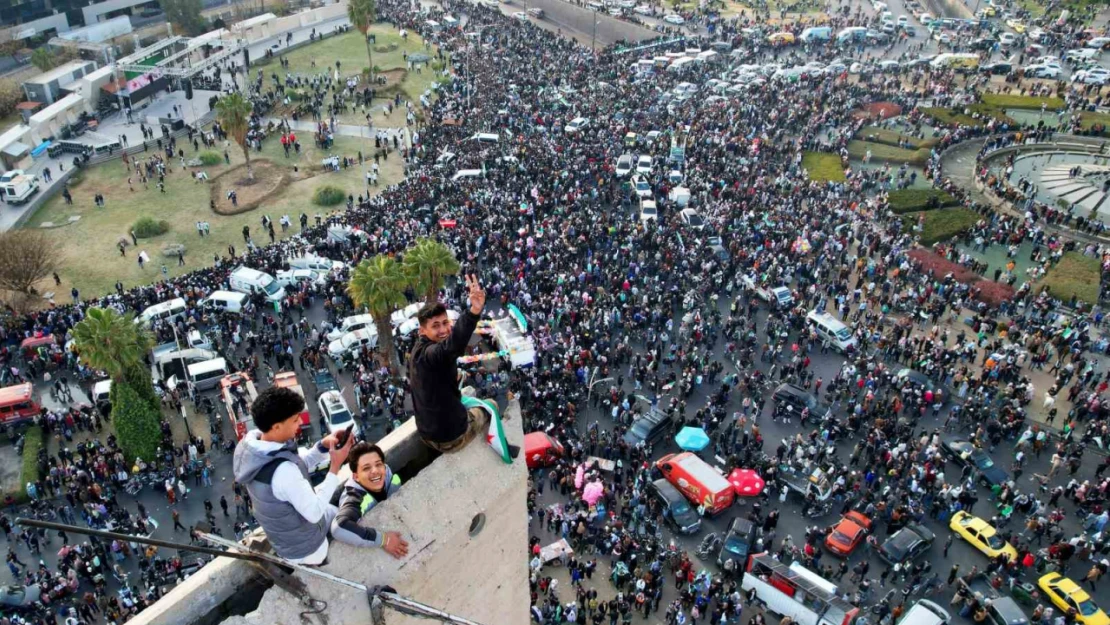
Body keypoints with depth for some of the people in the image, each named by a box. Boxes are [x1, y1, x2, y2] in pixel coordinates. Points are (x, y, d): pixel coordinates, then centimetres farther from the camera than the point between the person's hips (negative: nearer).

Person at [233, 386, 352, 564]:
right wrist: (335, 467, -27)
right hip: (305, 551, -7)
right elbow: (314, 512, -31)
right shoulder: (283, 471, -42)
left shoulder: (250, 445, -15)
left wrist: (323, 446, -14)